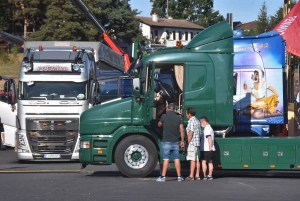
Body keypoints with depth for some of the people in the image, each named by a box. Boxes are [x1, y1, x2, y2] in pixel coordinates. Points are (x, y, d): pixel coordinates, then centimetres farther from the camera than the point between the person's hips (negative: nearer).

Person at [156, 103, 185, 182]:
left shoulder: (164, 116, -5)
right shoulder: (178, 117, 3)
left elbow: (159, 125, 12)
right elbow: (182, 130, 2)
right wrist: (182, 141, 9)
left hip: (166, 142, -3)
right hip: (175, 142, 3)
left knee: (166, 159, -3)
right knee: (176, 159, 7)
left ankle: (163, 176, -3)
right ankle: (179, 177, 10)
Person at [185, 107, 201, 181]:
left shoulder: (191, 121, -12)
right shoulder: (197, 121, 17)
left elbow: (190, 134, -17)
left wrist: (188, 144, -13)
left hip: (192, 143, -9)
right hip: (197, 143, 9)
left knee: (192, 160, -9)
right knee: (197, 160, 8)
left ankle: (191, 176, -10)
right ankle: (197, 175, 8)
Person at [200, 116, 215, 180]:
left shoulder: (207, 128, -13)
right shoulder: (210, 128, 19)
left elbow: (209, 138, -24)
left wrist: (210, 147, -27)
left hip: (206, 149, -10)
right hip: (210, 149, 10)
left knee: (204, 161, -6)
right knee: (210, 162, 8)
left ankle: (204, 175, -7)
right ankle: (210, 175, 7)